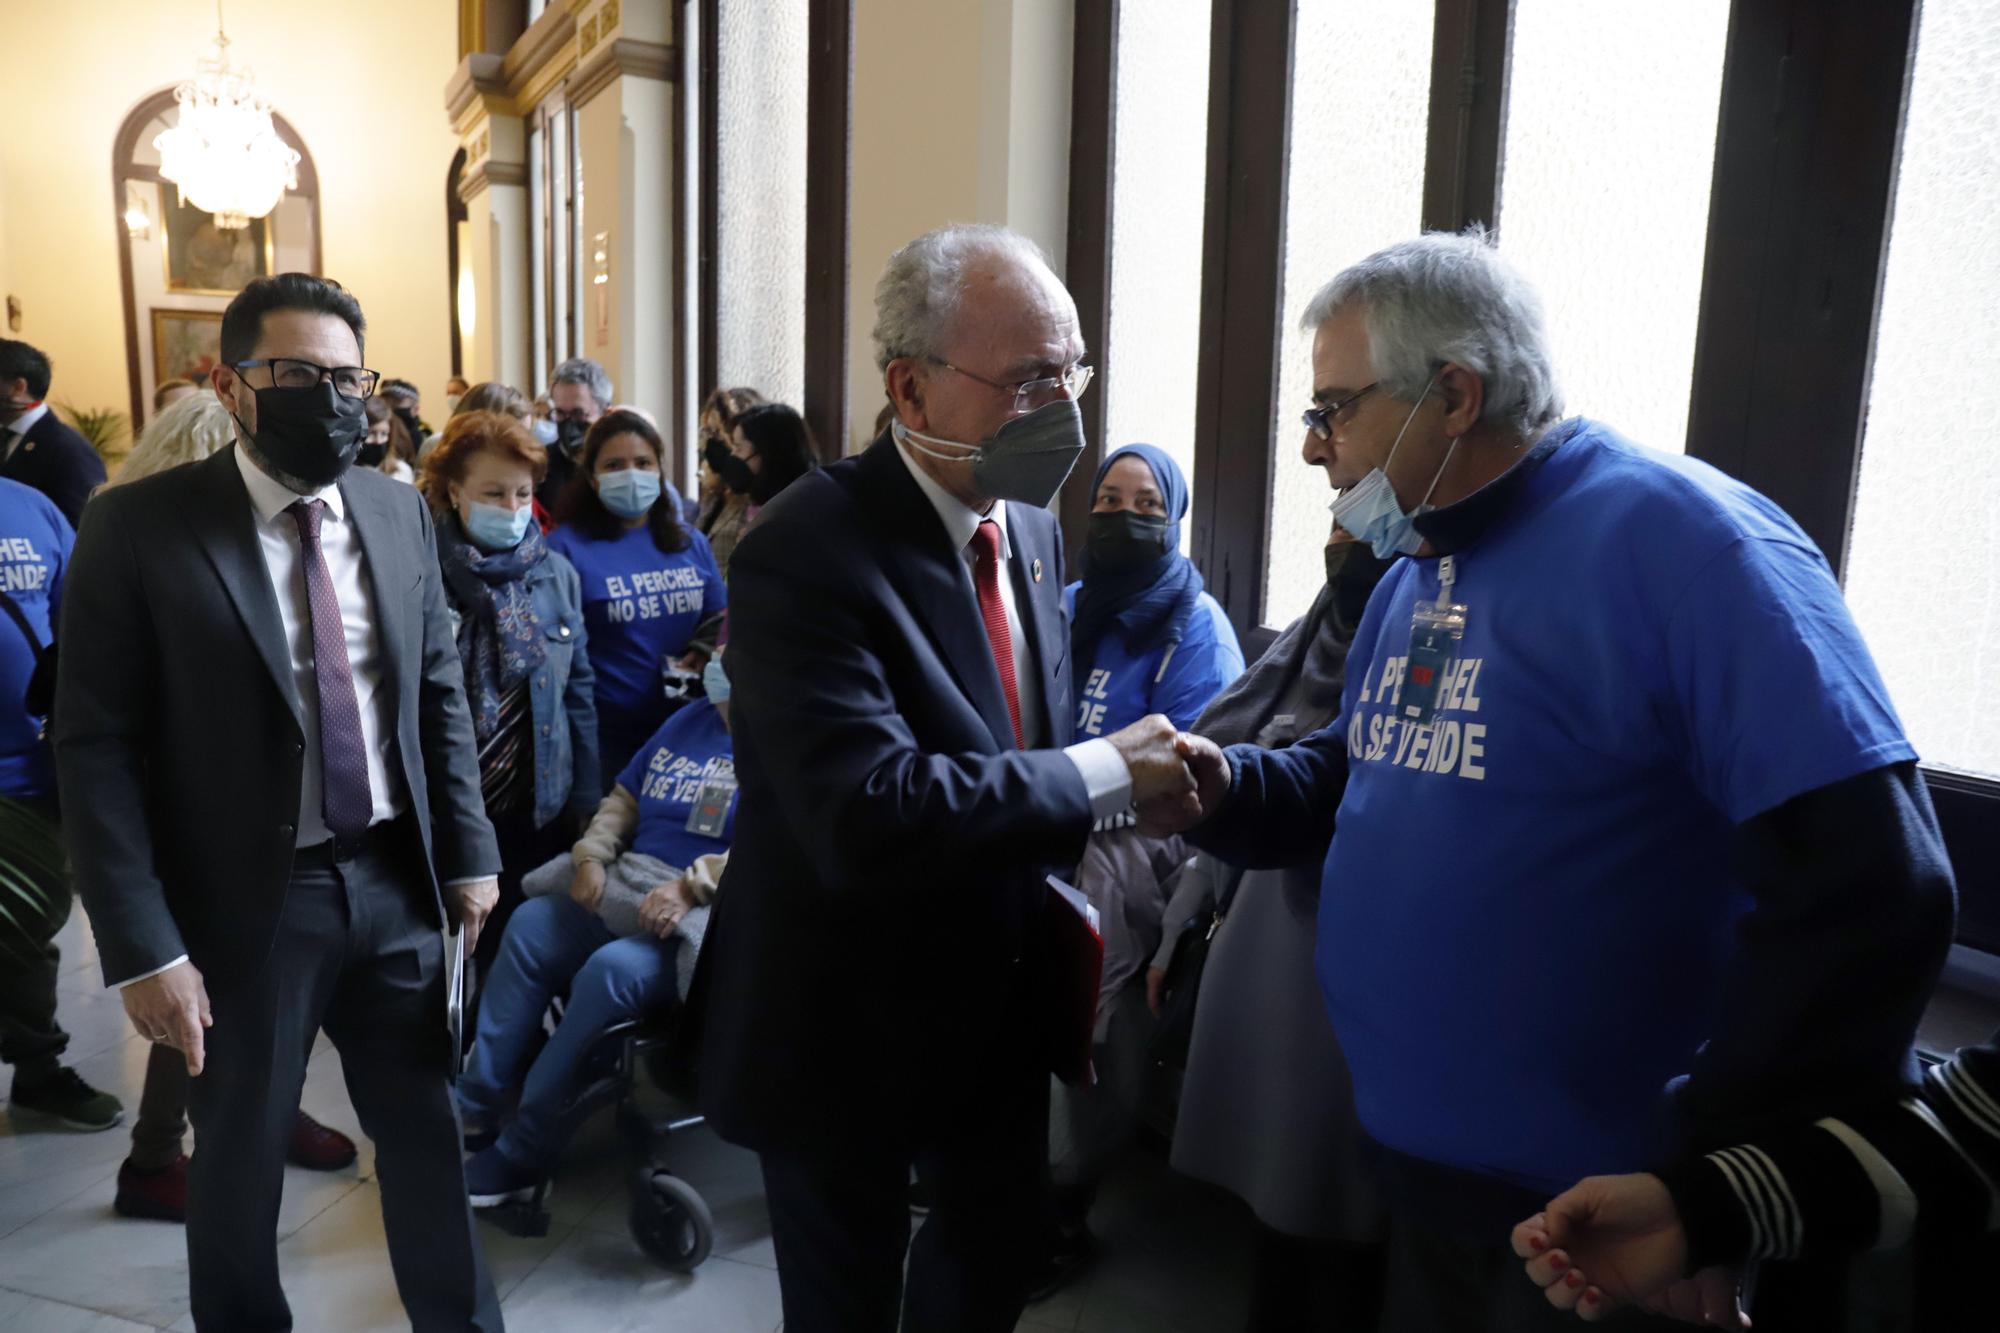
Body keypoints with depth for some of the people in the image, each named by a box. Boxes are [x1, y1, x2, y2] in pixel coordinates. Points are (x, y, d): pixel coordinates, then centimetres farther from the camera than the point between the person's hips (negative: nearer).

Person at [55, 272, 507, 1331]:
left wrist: (467, 852, 5)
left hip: (396, 882, 4)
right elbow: (98, 750, -12)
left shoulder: (399, 510, 2)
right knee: (240, 1154, 17)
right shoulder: (138, 528, -11)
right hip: (247, 902, -3)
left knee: (429, 1126, 17)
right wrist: (143, 947, -15)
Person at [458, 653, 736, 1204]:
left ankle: (521, 1155, -17)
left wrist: (689, 886, -24)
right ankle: (474, 1111, -8)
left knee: (613, 969, -30)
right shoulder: (688, 721, 18)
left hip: (708, 917, -8)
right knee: (531, 925, -13)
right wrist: (592, 855, 2)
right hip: (626, 891, 8)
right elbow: (624, 800, 21)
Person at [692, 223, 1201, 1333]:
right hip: (848, 1020, -6)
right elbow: (868, 812, -37)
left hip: (1000, 994, 7)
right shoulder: (805, 554, -26)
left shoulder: (1031, 529, 0)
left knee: (1002, 1242, 27)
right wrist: (1103, 774, -28)